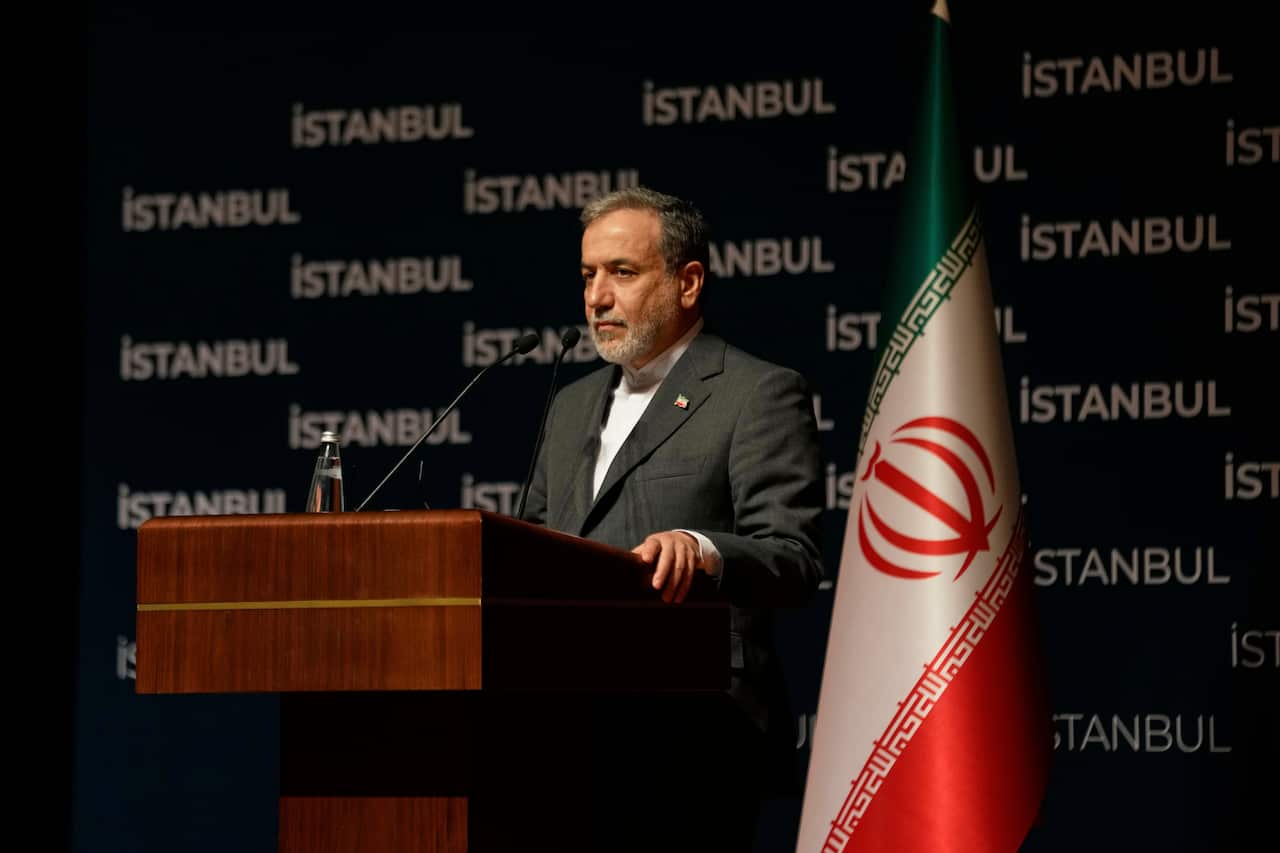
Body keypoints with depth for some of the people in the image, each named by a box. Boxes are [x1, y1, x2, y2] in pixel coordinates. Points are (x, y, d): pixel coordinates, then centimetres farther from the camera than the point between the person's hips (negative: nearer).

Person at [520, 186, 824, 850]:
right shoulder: (573, 405, 23)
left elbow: (794, 560, -12)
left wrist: (701, 548, -32)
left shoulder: (759, 395, -1)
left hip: (691, 738, -6)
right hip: (571, 732, 6)